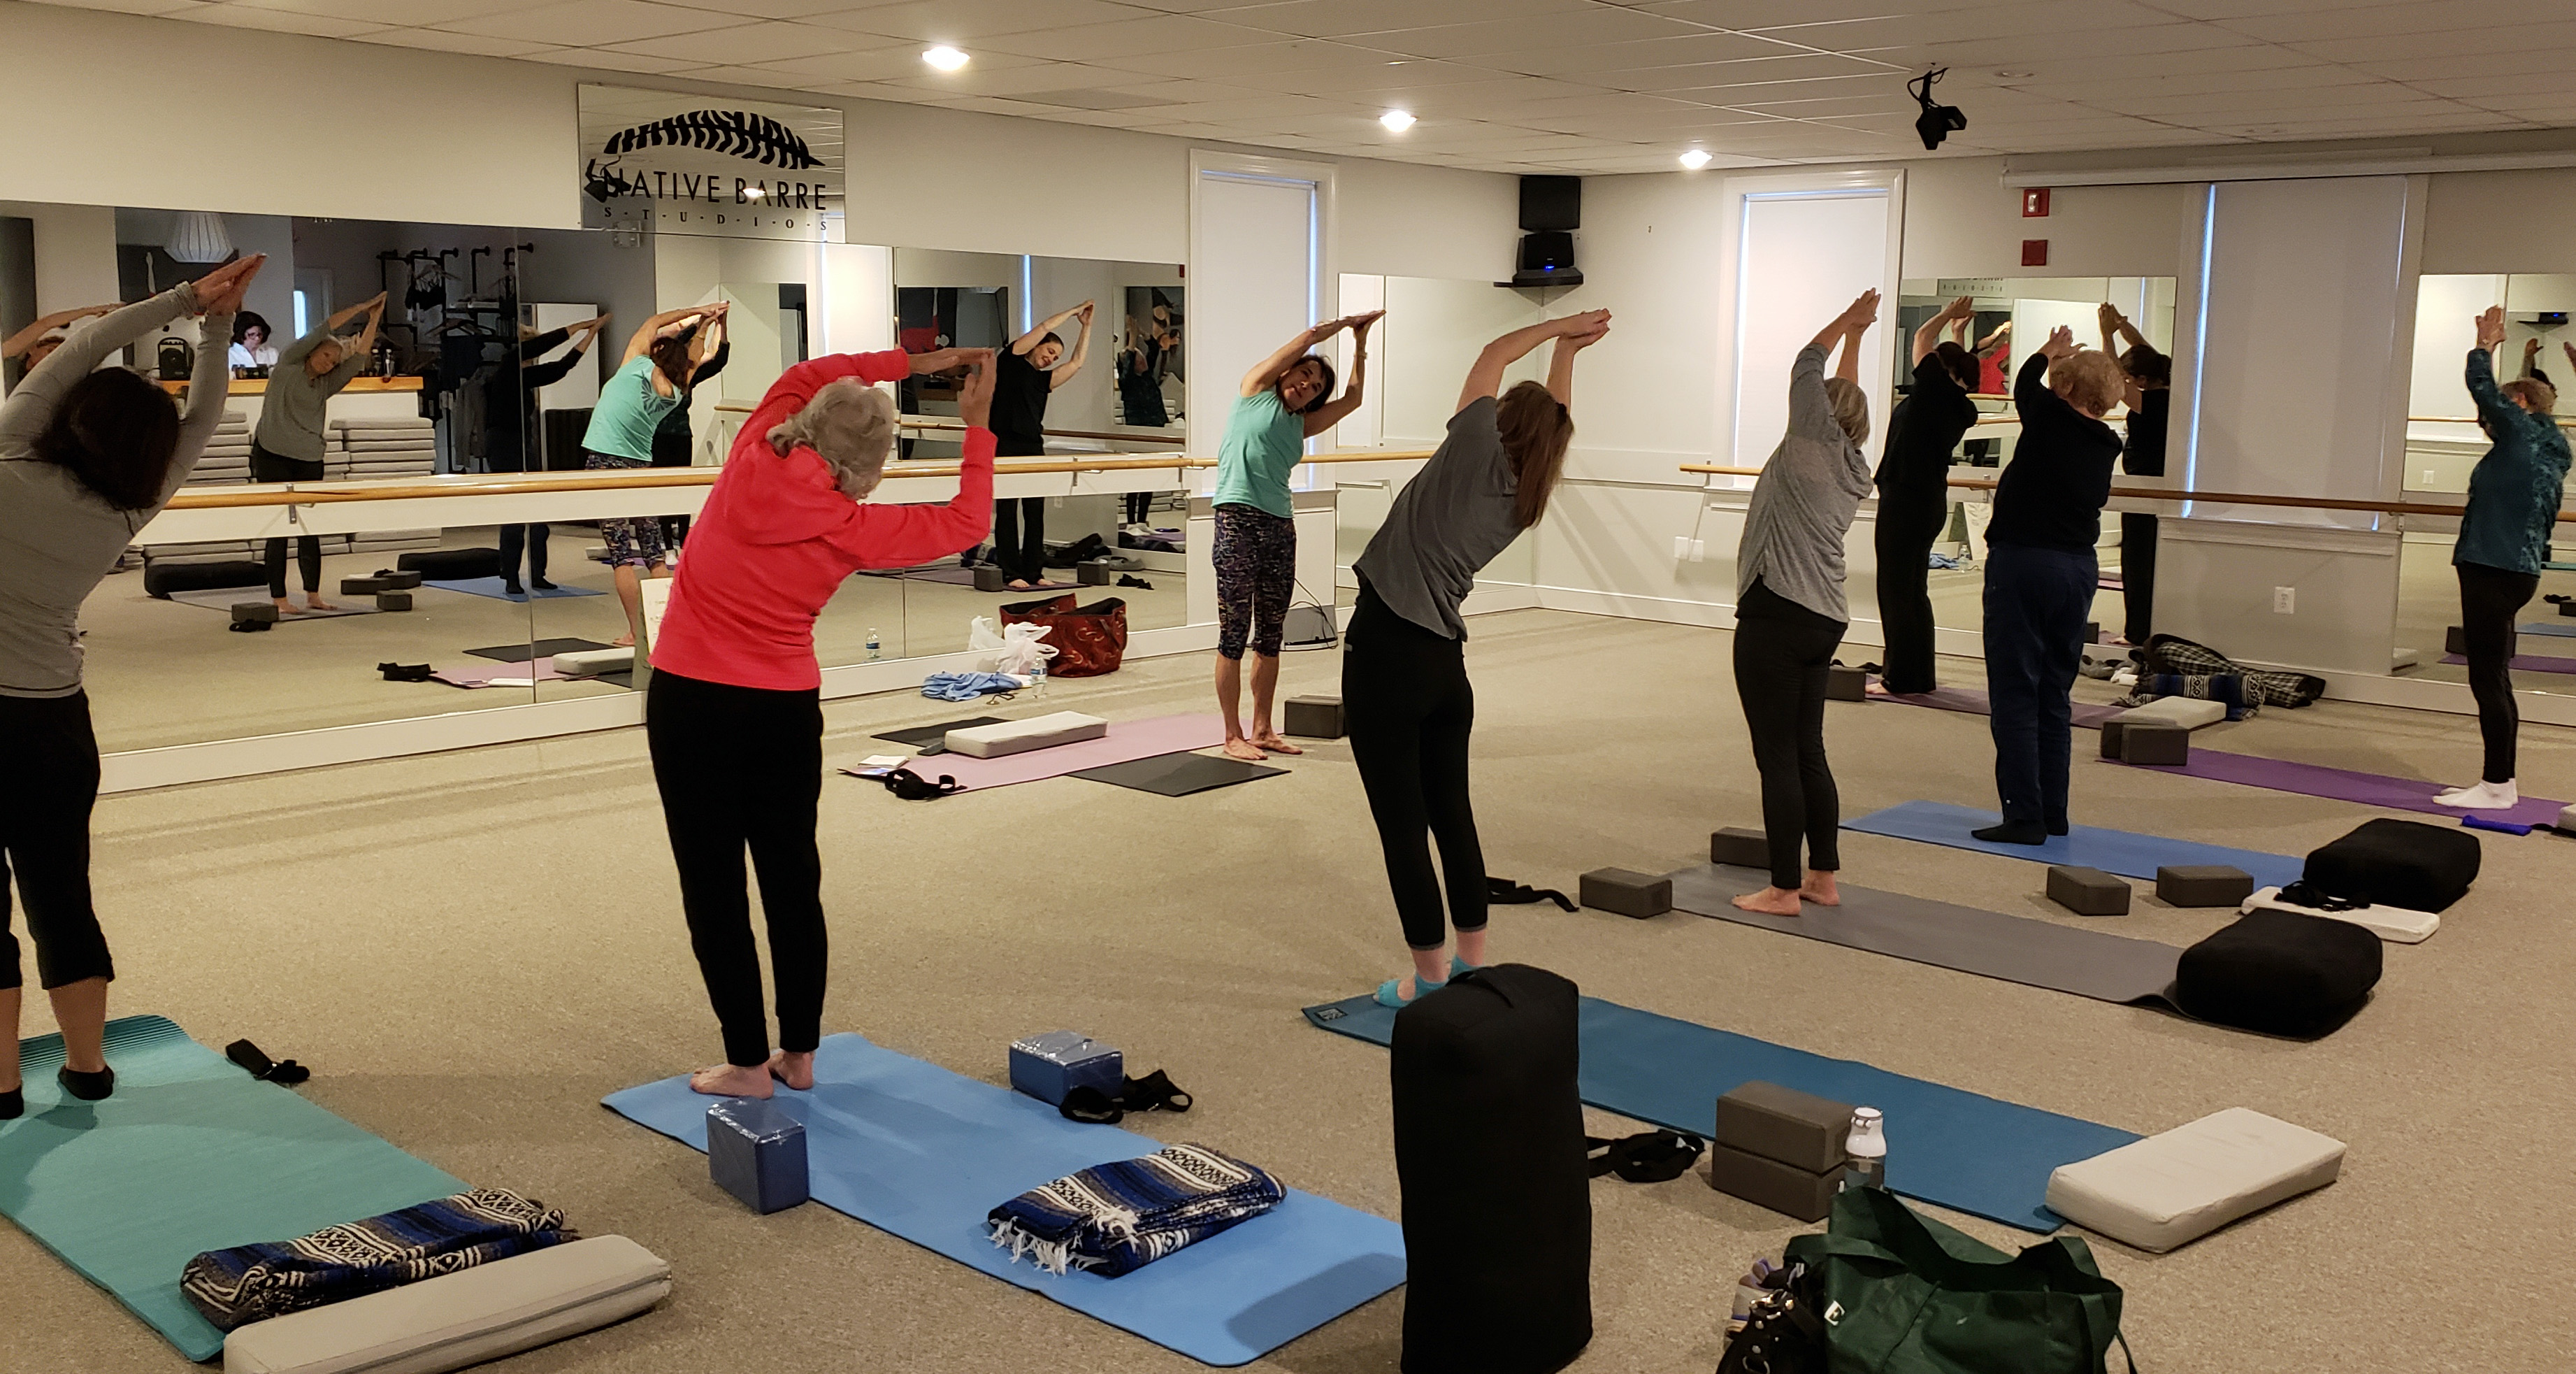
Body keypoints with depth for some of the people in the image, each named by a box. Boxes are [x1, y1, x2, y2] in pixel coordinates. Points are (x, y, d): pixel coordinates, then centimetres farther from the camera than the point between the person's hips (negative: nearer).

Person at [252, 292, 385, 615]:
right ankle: (279, 599, -2)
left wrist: (374, 321, -4)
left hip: (309, 462, 5)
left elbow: (358, 358, 2)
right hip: (272, 456, -5)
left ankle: (313, 595, 14)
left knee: (310, 529, 6)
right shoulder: (288, 364, 2)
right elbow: (323, 330, -5)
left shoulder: (326, 385, 12)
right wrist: (359, 308, -3)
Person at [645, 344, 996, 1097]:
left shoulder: (752, 462, -7)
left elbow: (803, 376, 10)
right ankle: (799, 1055, 22)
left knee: (713, 888, 6)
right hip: (786, 711, 1)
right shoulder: (851, 528, -9)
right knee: (794, 884, 14)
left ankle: (747, 1064, 10)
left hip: (690, 701, 0)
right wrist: (978, 426, 8)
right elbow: (964, 523, 2)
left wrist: (912, 362, 11)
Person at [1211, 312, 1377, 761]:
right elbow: (1308, 339, 4)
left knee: (1271, 636, 11)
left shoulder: (1301, 424, 19)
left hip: (1280, 526, 7)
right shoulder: (1255, 389, 6)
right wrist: (1343, 323, 17)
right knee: (1234, 635, -3)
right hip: (1238, 520, -7)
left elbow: (1352, 399, 17)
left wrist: (1360, 343, 17)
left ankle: (1262, 729, 21)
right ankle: (1233, 736, 3)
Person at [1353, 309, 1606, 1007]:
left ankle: (1431, 977, 4)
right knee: (1452, 814, 17)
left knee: (1403, 824, -1)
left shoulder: (1475, 457, -9)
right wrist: (1567, 349, 22)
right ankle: (1471, 964, 24)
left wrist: (1561, 331, 13)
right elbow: (1554, 415, 22)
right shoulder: (1527, 499, 7)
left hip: (1386, 653, -7)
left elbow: (1494, 355, 2)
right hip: (1445, 661, 7)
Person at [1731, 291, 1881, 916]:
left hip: (1777, 616, -9)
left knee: (1778, 757, -5)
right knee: (1808, 753, 15)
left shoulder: (1815, 443, -5)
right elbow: (1845, 397, 28)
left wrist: (1848, 325, 16)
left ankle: (1784, 889, -2)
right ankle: (1823, 878, 20)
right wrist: (1855, 338, 37)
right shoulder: (1854, 464, 14)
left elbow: (1806, 368, 2)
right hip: (1825, 621, 9)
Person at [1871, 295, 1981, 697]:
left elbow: (1922, 339, -4)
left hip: (1905, 501, -9)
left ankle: (1901, 677, -2)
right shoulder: (1959, 407, 9)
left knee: (1896, 591, -4)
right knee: (1913, 590, 15)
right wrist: (1957, 327, 31)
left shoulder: (1935, 392, -14)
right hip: (1930, 500, 9)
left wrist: (1950, 315, 9)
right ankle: (1920, 675, 20)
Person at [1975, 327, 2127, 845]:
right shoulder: (2105, 445, 6)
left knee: (2015, 695, -3)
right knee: (2055, 698, 14)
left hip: (2023, 563, -7)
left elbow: (2025, 384, 8)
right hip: (2078, 569, 7)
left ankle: (2025, 815, -4)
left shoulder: (2051, 418, -11)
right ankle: (2052, 813, 20)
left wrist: (2047, 354, 30)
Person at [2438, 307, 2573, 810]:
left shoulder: (2525, 433, -8)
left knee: (2488, 678, -7)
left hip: (2495, 573, -10)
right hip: (2516, 570, 10)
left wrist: (2486, 344, 7)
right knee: (2495, 679, 13)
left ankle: (2496, 786, -4)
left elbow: (2482, 387, -8)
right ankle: (2501, 782, 18)